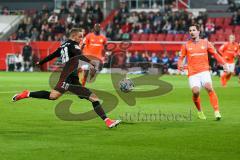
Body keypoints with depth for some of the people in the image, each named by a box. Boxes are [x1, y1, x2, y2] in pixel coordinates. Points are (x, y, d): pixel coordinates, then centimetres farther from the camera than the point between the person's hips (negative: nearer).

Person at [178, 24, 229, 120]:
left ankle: (216, 111, -22)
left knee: (209, 88, -23)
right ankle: (199, 111, 8)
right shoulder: (186, 45, 9)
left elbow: (215, 54, 11)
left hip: (204, 71, 0)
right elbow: (181, 58, 13)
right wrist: (180, 65, -9)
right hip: (192, 73, 0)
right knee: (196, 91, -18)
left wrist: (223, 63, -1)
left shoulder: (205, 43, 8)